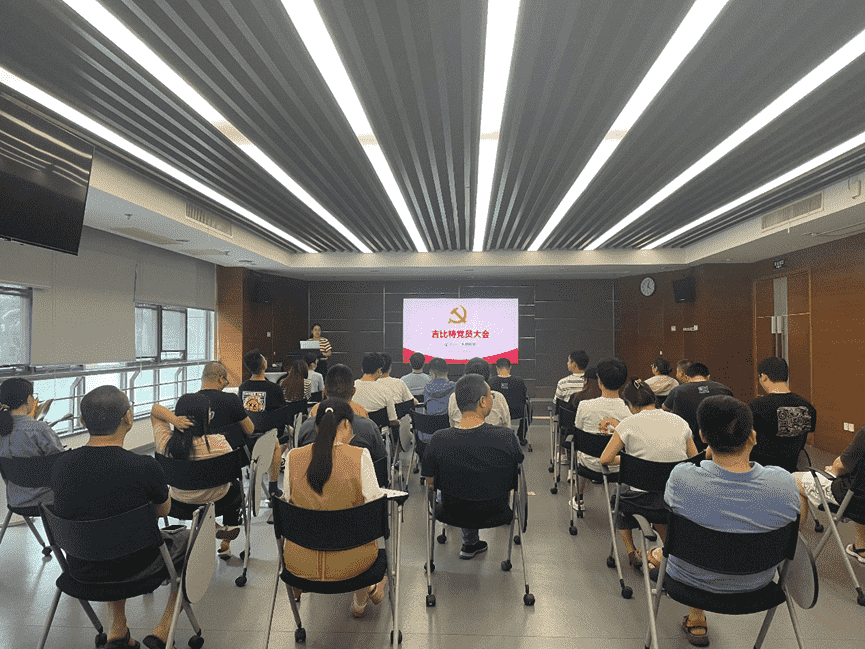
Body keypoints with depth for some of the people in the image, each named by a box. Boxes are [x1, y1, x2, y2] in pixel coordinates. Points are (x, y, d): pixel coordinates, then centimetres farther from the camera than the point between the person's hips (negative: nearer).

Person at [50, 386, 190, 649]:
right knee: (189, 537, 23)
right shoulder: (144, 467, -27)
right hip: (133, 568, -4)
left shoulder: (61, 465, -14)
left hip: (81, 570, 5)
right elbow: (163, 510, -6)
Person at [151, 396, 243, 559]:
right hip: (216, 501, -3)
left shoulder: (165, 441, -25)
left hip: (178, 502, 3)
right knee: (236, 486, 33)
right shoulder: (218, 443, -35)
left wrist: (173, 418, -28)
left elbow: (155, 409, -10)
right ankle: (226, 544, 35)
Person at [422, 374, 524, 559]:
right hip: (494, 509, 0)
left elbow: (430, 482, -9)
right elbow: (517, 466, -7)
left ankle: (471, 543, 46)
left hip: (454, 509, 0)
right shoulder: (506, 436, -28)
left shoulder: (438, 440, -26)